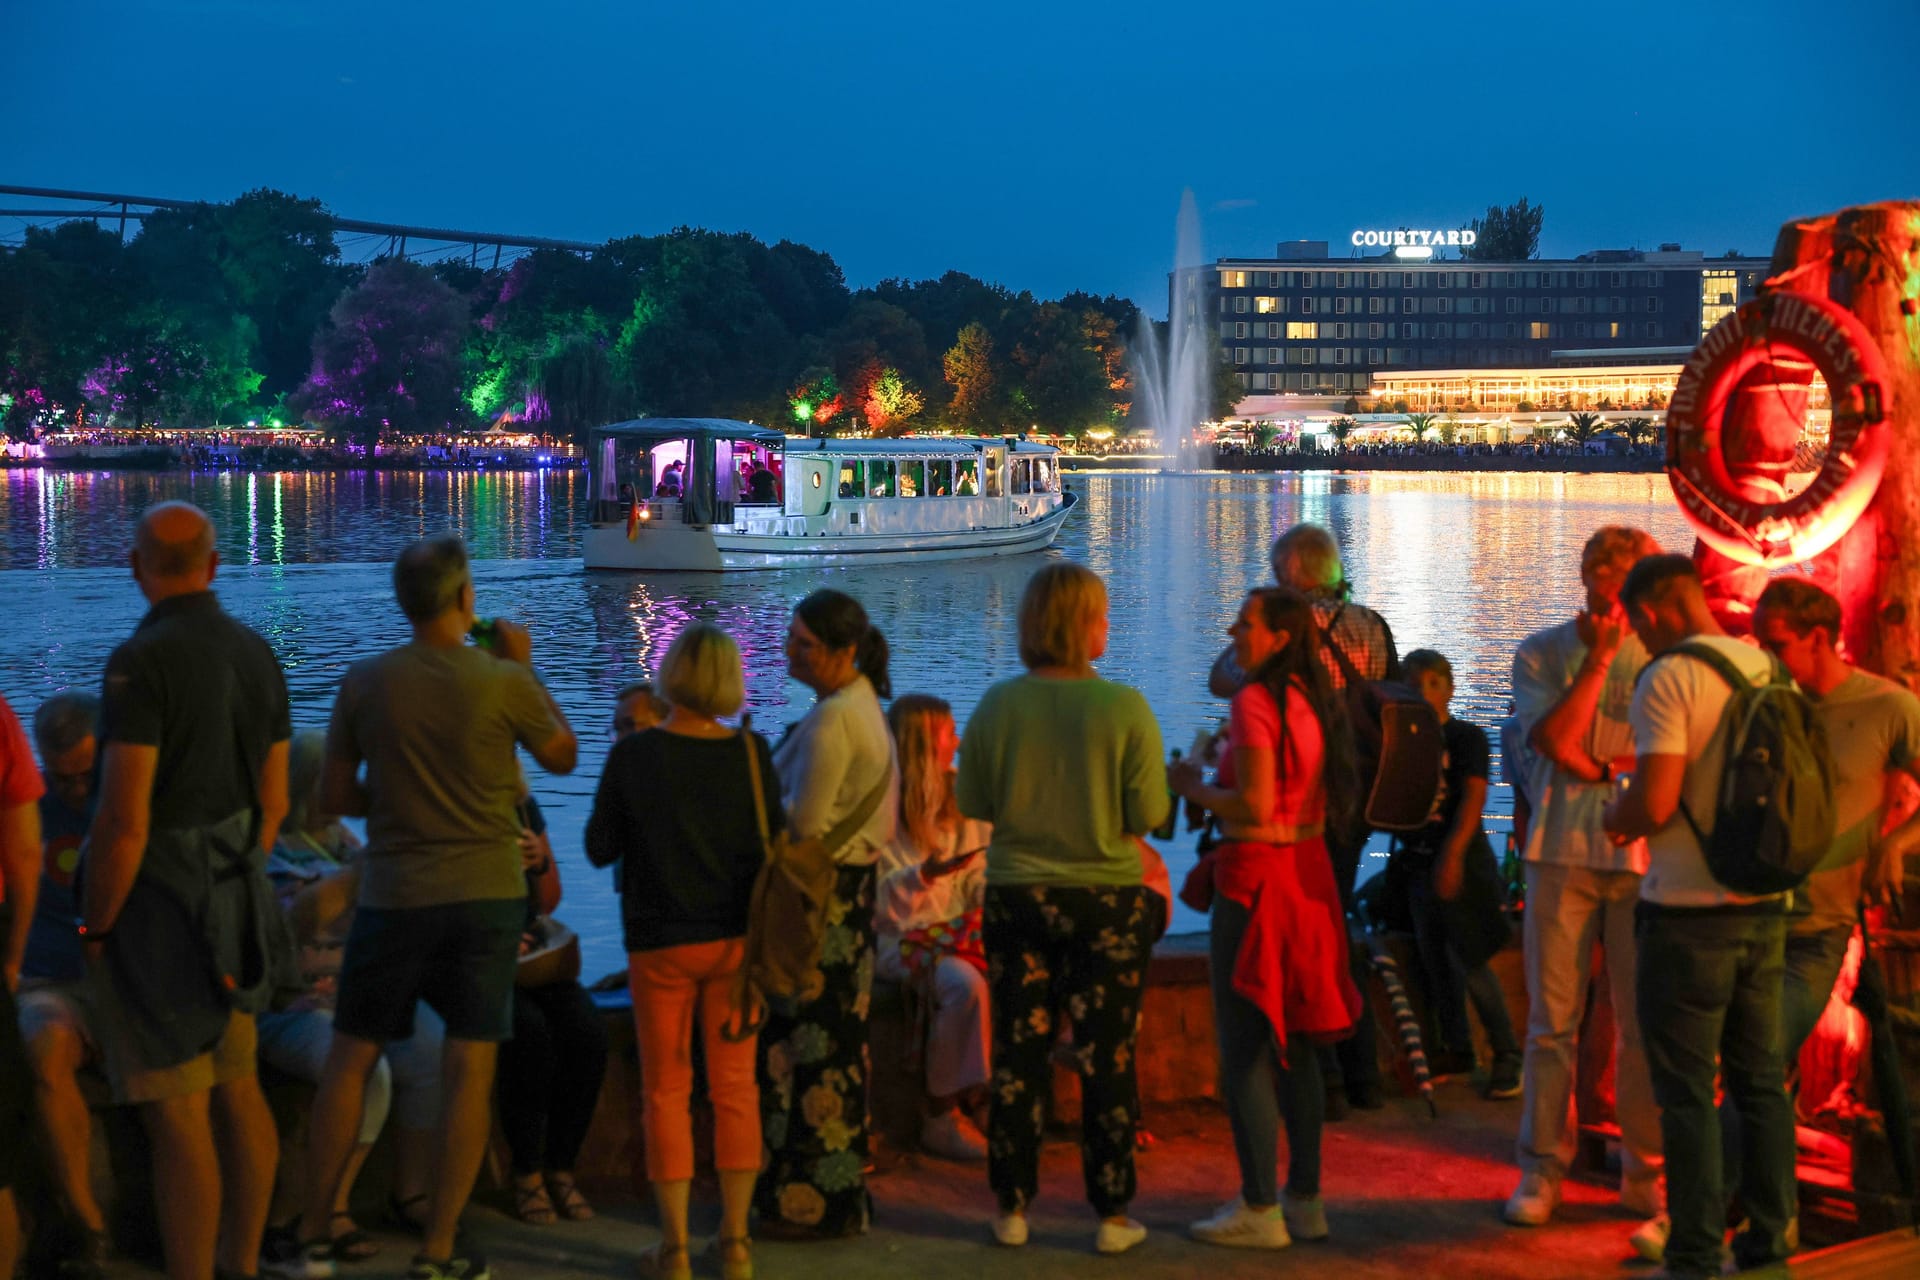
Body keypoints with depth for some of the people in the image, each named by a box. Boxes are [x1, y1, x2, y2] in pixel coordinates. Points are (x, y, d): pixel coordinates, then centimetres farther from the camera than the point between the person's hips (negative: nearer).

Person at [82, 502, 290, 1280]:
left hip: (158, 911, -8)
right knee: (236, 1087, 17)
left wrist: (96, 930, -11)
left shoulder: (142, 661, -18)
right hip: (235, 908, 8)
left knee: (176, 1116, -2)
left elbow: (124, 820, -22)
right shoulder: (257, 655, 5)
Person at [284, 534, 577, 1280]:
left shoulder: (365, 683, -4)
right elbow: (562, 755, 9)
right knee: (470, 1070, 3)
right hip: (486, 896, -1)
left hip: (393, 897, 2)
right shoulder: (503, 682, -9)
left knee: (350, 1059, 12)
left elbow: (336, 795, 4)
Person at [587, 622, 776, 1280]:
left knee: (668, 1091, 7)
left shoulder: (632, 755, -11)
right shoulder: (751, 751, -6)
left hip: (660, 943, -2)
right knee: (735, 1086, 10)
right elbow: (775, 841, -1)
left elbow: (599, 848, -3)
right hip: (735, 937, 2)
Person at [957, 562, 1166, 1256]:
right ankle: (1112, 1216, 14)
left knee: (1017, 1055, 12)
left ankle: (1012, 1207, 18)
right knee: (1107, 1060, 8)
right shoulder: (1124, 707, -14)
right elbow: (1149, 814, -10)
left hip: (1016, 897, 2)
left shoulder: (998, 705, -7)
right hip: (1106, 899, -2)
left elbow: (972, 801, 2)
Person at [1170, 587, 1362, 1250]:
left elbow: (1255, 806, -22)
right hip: (1310, 873, 9)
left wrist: (1193, 787, -6)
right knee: (1294, 1045, 15)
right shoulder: (1314, 701, 10)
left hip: (1257, 876, -9)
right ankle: (1305, 1200, 20)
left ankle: (1260, 1209, 2)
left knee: (1244, 1049, -1)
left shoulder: (1255, 701, -15)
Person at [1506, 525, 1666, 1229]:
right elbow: (1555, 739, -7)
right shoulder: (1540, 654, 7)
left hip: (1643, 855, 0)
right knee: (1552, 1022, 2)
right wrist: (1600, 658, -9)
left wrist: (1598, 766, -10)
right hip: (1562, 853, 0)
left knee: (1644, 1024, 0)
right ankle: (1541, 1170, 10)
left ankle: (1645, 1174, 12)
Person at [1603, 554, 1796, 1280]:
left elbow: (1653, 804, -21)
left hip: (1689, 910, -6)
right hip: (1764, 906, 7)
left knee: (1688, 1090, 1)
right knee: (1761, 1079, 13)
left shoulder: (1668, 680, -15)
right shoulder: (1773, 673, 6)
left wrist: (1613, 817, 0)